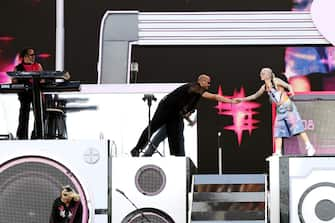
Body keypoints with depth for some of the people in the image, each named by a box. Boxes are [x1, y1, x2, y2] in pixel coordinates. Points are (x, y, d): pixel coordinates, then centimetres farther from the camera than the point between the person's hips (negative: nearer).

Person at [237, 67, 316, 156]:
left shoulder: (276, 81, -5)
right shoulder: (264, 87, 13)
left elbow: (288, 86, -14)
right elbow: (255, 95, 24)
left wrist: (291, 91, -36)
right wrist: (242, 99, 23)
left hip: (288, 106, -7)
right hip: (279, 110, 7)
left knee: (297, 126, -12)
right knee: (277, 132, 2)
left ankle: (309, 147, -13)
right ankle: (278, 153, 2)